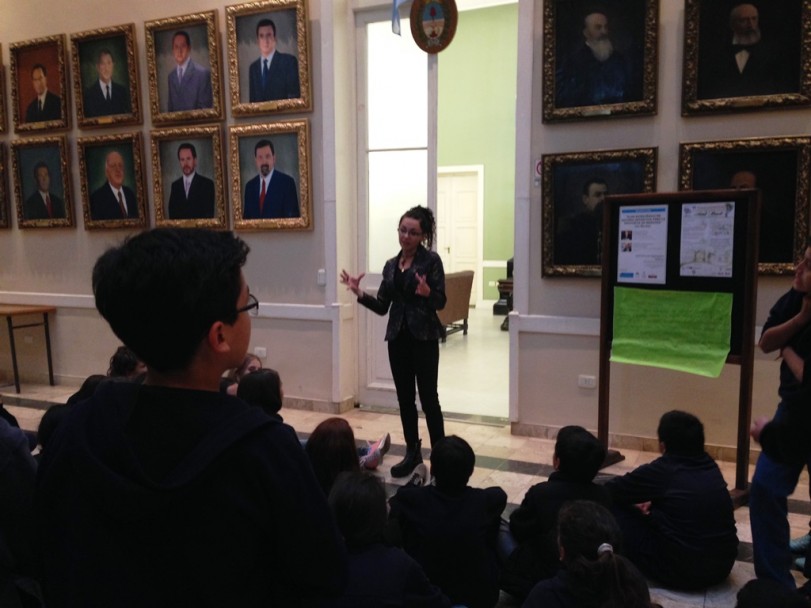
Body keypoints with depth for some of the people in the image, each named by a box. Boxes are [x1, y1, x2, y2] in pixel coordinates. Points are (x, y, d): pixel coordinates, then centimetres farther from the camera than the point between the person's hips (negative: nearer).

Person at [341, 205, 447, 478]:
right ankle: (412, 453, 23)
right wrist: (359, 293, -2)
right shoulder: (391, 265, 10)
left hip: (424, 337, -5)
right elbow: (382, 307, 10)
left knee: (428, 397, -2)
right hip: (397, 337, 6)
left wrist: (427, 293, -29)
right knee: (404, 397, 11)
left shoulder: (431, 260, -6)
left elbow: (441, 302, -9)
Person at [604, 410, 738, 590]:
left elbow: (609, 491, -1)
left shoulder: (660, 471, -14)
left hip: (681, 571, -7)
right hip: (722, 567, 7)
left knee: (615, 509, 3)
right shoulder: (710, 466, 5)